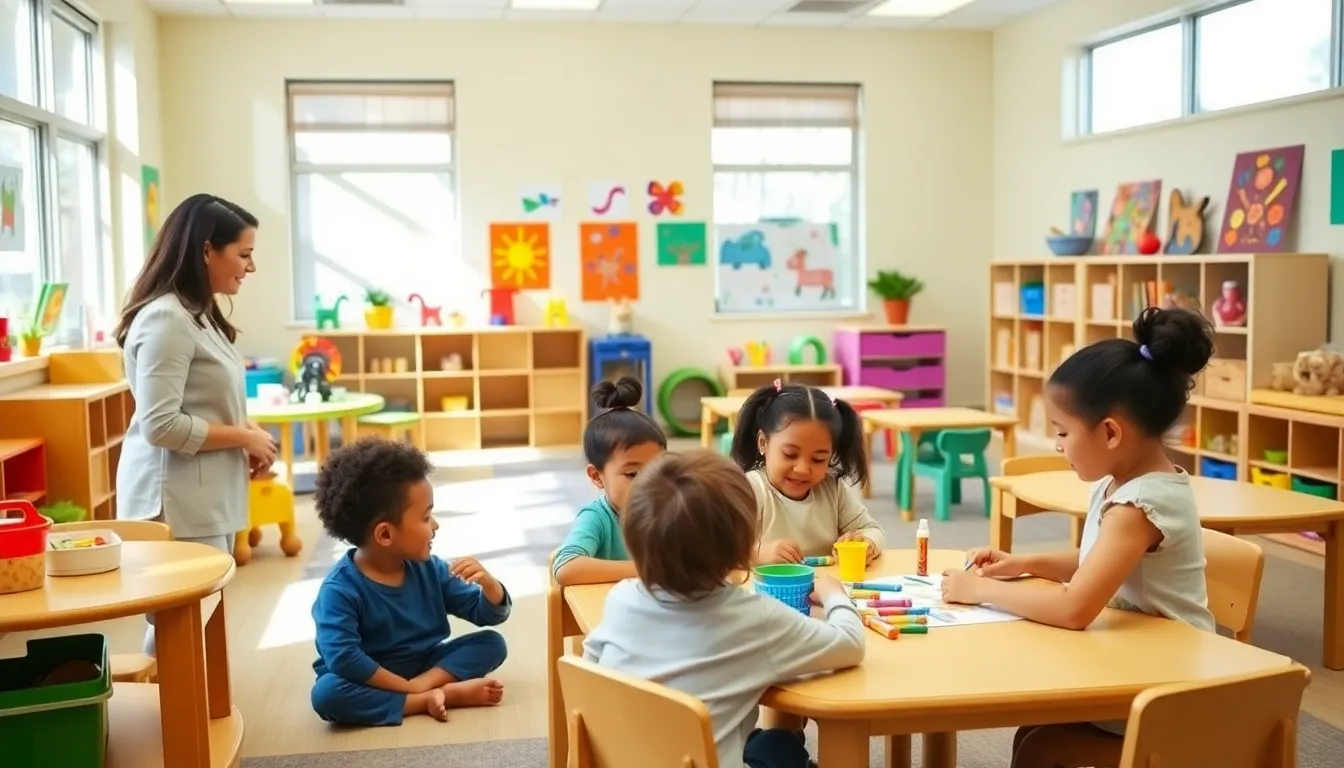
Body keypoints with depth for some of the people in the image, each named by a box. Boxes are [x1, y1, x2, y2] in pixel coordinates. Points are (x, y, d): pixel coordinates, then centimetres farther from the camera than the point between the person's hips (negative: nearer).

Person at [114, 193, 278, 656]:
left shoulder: (198, 315, 15)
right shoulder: (166, 319, -16)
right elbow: (162, 425, -22)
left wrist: (247, 436, 6)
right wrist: (245, 437, -13)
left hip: (205, 495, 10)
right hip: (176, 500, -10)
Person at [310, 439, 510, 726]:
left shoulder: (428, 569, -3)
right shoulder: (340, 588, -20)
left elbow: (491, 615, 3)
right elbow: (344, 658, -31)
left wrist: (488, 583, -20)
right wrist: (409, 688, -30)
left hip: (425, 667, 5)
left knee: (491, 643, -9)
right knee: (327, 693, -35)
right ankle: (450, 694, -33)